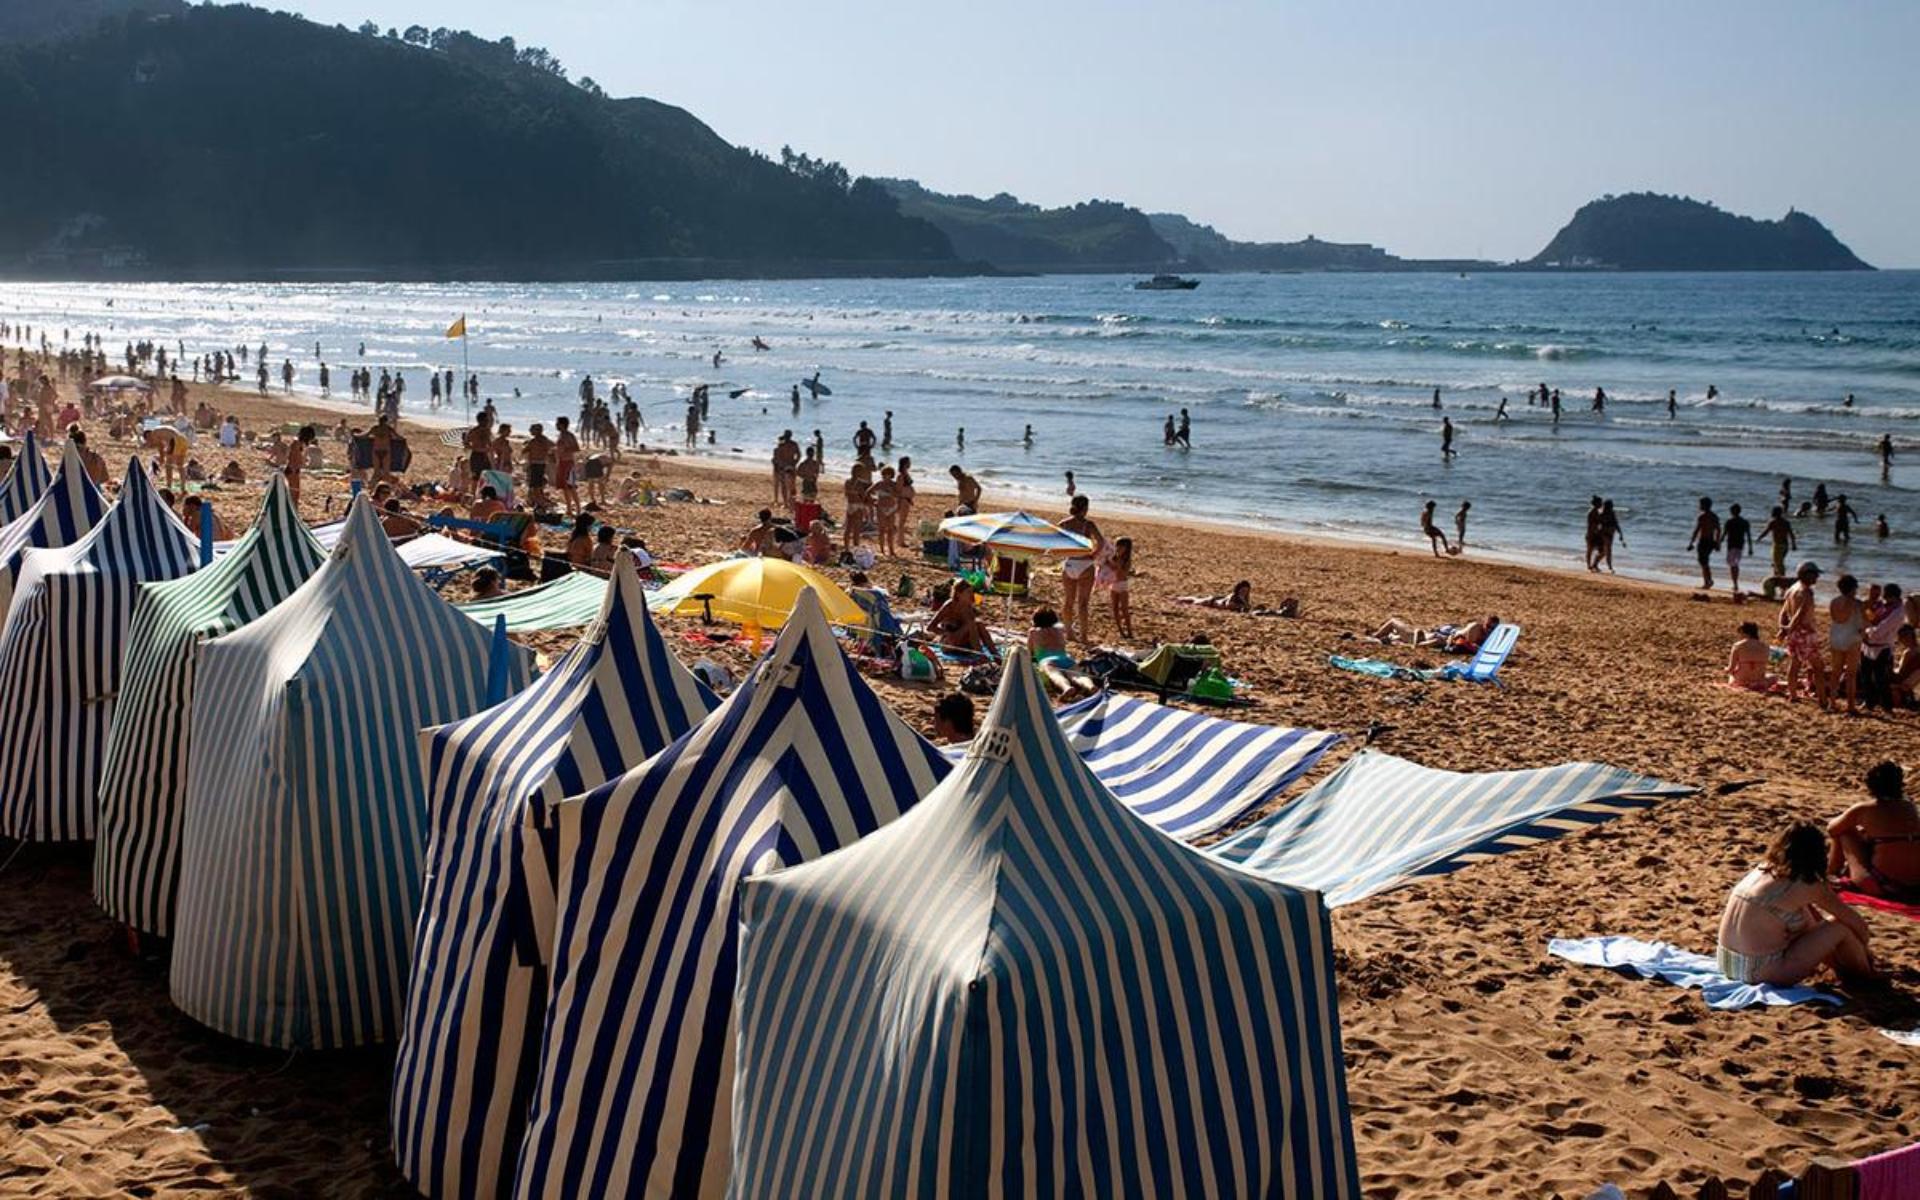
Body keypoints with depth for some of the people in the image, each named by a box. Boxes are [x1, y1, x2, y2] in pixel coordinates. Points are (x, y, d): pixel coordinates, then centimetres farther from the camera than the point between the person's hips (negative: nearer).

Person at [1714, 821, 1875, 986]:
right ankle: (1866, 975, 27)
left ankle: (1843, 967, 38)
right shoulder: (1807, 884, -12)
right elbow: (1855, 922, 1)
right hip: (1765, 973, -8)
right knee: (1840, 928, 2)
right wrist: (1863, 949, 18)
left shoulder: (1763, 869, 8)